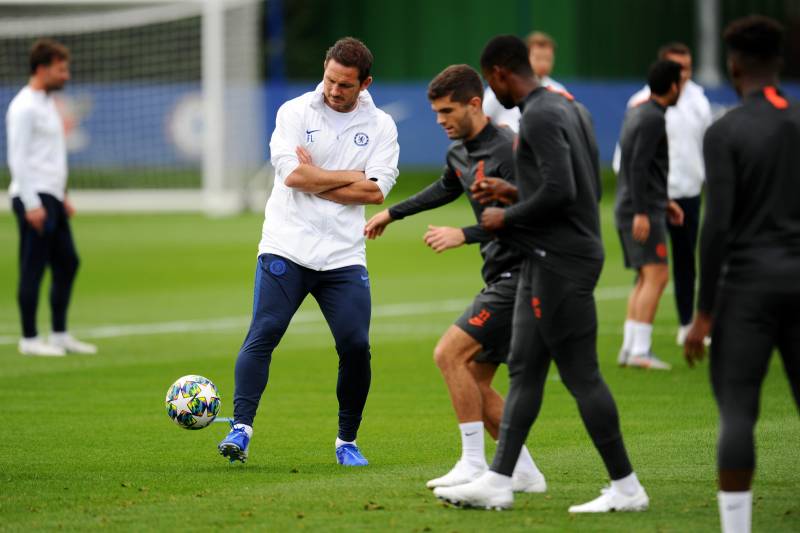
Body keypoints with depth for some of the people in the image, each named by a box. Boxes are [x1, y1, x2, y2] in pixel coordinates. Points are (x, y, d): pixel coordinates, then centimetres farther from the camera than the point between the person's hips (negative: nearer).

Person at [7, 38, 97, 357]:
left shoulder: (47, 103, 18)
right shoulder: (24, 107, -12)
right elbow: (18, 158, -17)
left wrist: (62, 196, 22)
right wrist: (31, 204, -20)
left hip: (51, 199, 10)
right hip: (34, 199, -10)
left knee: (66, 263, 10)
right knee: (33, 269, -6)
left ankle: (60, 334, 16)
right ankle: (29, 339, -1)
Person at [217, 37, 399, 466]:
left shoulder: (380, 126, 7)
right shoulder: (295, 112, 2)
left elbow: (376, 191, -5)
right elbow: (292, 173, -11)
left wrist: (315, 179, -8)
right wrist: (351, 177, -5)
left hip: (344, 256, 2)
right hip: (286, 249, -1)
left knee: (356, 347, -4)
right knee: (262, 336, -13)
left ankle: (347, 441, 11)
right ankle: (241, 429, -15)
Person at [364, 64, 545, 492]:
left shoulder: (505, 149, -17)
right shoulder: (459, 152, 12)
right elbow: (446, 189, 35)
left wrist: (464, 235, -31)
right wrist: (392, 213, 46)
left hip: (518, 276, -10)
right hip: (500, 278, 10)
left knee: (450, 353, -16)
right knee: (475, 381, 7)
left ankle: (474, 465, -12)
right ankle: (524, 473, 13)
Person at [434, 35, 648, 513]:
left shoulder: (539, 117, -16)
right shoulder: (571, 109, 15)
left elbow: (559, 190, -26)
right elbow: (590, 189, 20)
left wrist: (507, 218, -11)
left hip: (560, 263, -10)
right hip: (547, 259, 10)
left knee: (580, 373, -6)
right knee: (524, 369, 9)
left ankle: (626, 487, -2)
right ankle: (498, 482, 9)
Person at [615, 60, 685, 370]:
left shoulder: (637, 112, 17)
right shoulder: (653, 119, -13)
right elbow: (638, 166, -21)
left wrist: (664, 201, 29)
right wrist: (641, 212, -23)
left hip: (630, 209, 10)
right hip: (644, 211, -10)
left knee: (645, 279, 12)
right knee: (656, 275, -13)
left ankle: (629, 349, 10)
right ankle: (640, 350, -19)